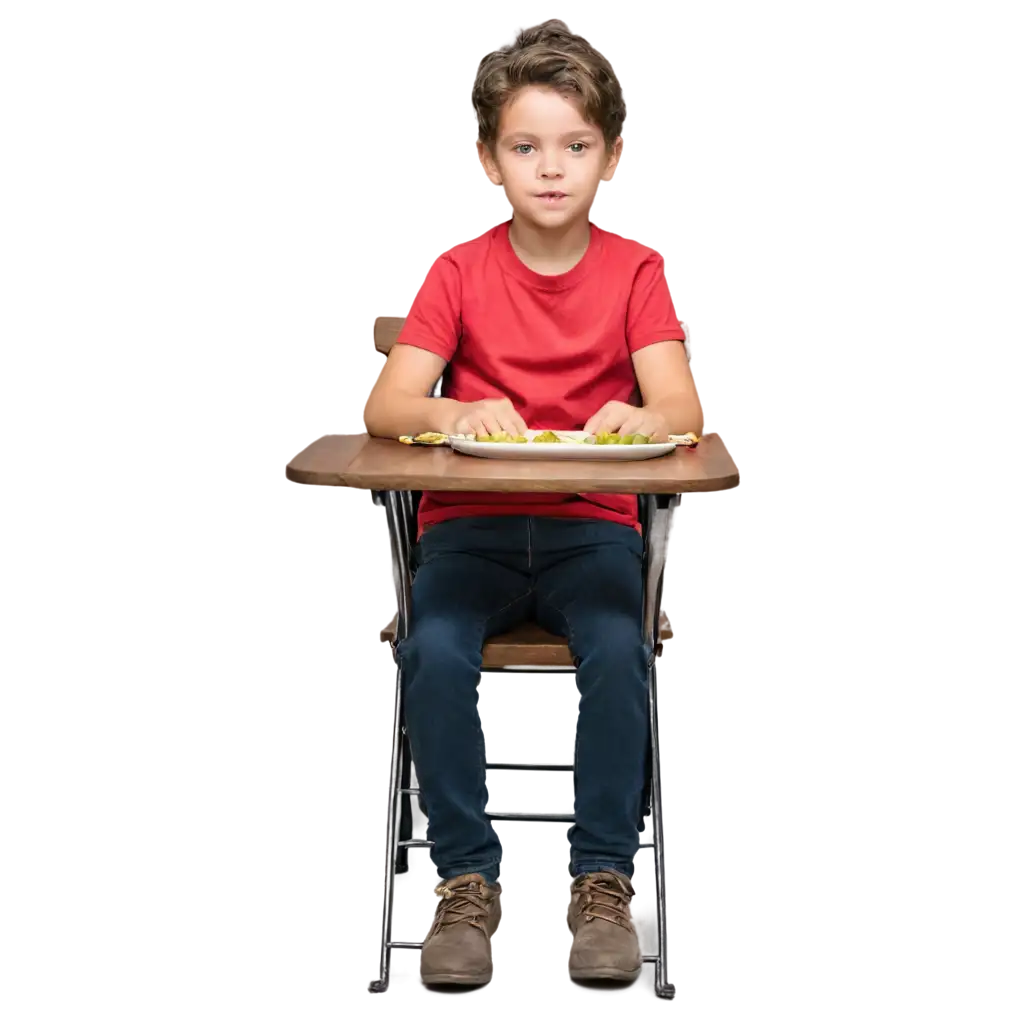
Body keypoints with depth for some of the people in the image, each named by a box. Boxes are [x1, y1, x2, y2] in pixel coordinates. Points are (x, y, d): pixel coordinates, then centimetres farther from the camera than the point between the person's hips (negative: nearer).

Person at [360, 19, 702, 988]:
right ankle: (464, 876, -15)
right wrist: (456, 412, -32)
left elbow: (680, 406, -10)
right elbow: (382, 406, -10)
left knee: (616, 646, -30)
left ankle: (603, 876, -15)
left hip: (591, 524, 0)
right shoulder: (459, 270, 1)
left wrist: (639, 417, -34)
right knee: (434, 648, -29)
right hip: (470, 521, 0)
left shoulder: (633, 270, 2)